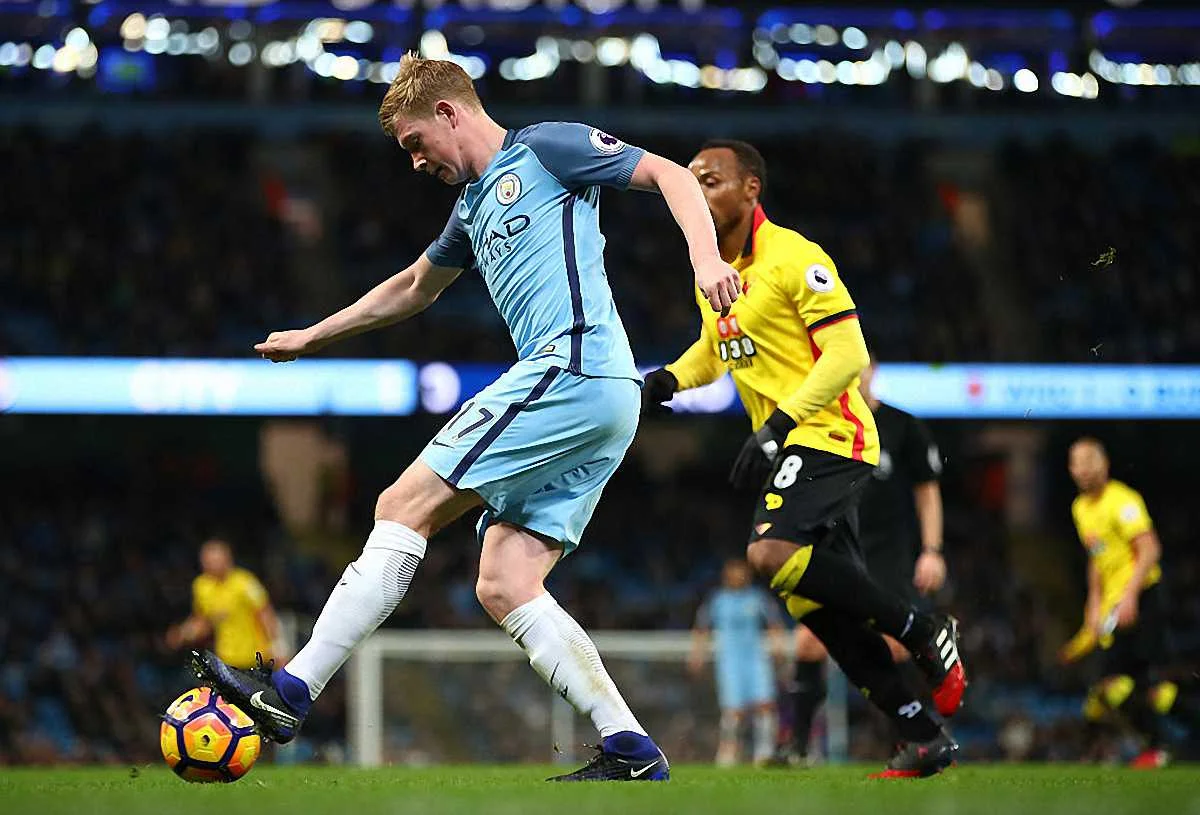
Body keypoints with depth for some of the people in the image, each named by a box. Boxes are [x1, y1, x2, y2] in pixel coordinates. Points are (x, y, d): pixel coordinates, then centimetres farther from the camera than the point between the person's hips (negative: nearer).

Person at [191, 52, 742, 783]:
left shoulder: (545, 148, 3)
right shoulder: (475, 206, 28)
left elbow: (669, 174, -2)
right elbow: (415, 287, 44)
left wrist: (706, 257, -19)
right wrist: (311, 338, 52)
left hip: (572, 366, -9)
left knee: (404, 507, -10)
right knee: (505, 586, 0)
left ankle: (291, 693, -12)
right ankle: (631, 749, -5)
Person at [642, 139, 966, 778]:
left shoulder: (794, 258, -13)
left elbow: (847, 354, -19)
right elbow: (716, 348, 31)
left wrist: (777, 425, -26)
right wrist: (666, 381, 9)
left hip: (829, 435, -9)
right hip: (790, 449, 9)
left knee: (773, 553, -29)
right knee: (813, 601, 3)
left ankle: (924, 632, -14)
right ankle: (925, 738, 8)